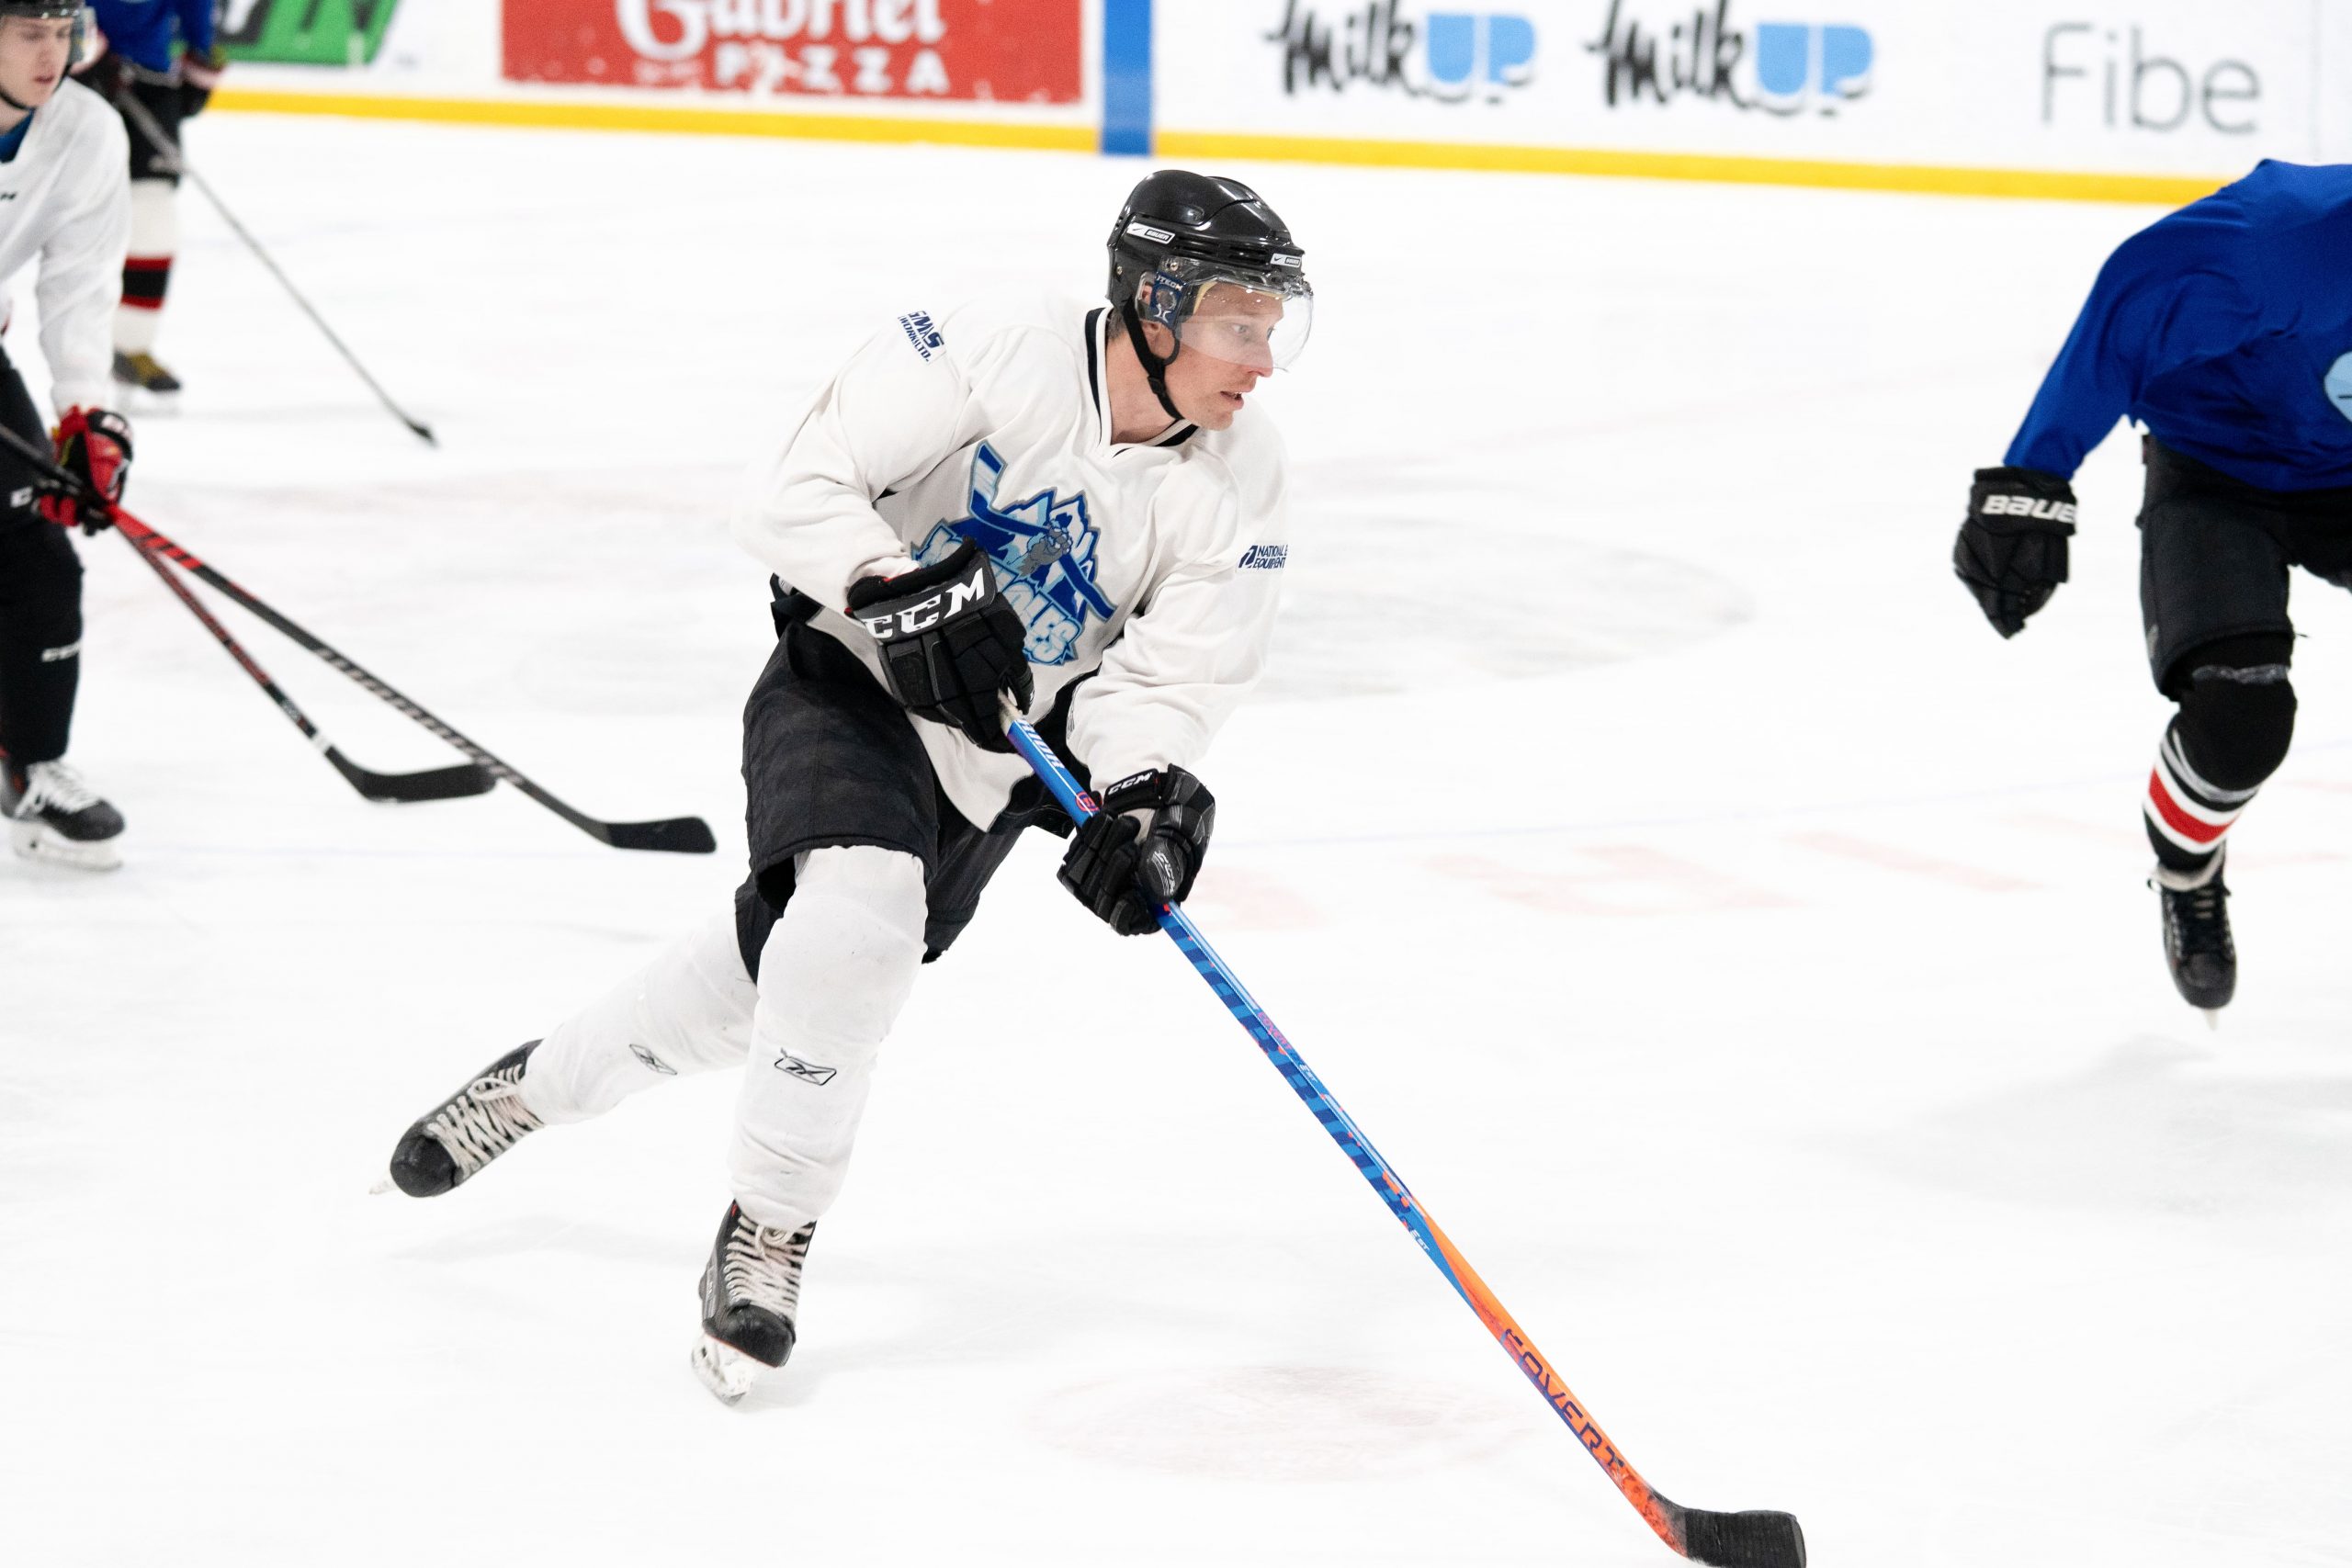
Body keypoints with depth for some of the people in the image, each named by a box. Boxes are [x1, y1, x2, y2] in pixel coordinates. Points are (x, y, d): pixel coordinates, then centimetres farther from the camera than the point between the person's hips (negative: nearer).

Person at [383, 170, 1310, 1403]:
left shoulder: (1237, 482, -10)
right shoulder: (1002, 354, -22)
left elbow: (1165, 677, -12)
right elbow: (792, 491, -22)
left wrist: (1145, 795, -31)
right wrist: (897, 591, -37)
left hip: (990, 767, 5)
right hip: (846, 687, -5)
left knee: (764, 981, 10)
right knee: (858, 914, -30)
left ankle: (541, 1082, 38)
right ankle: (762, 1241, -12)